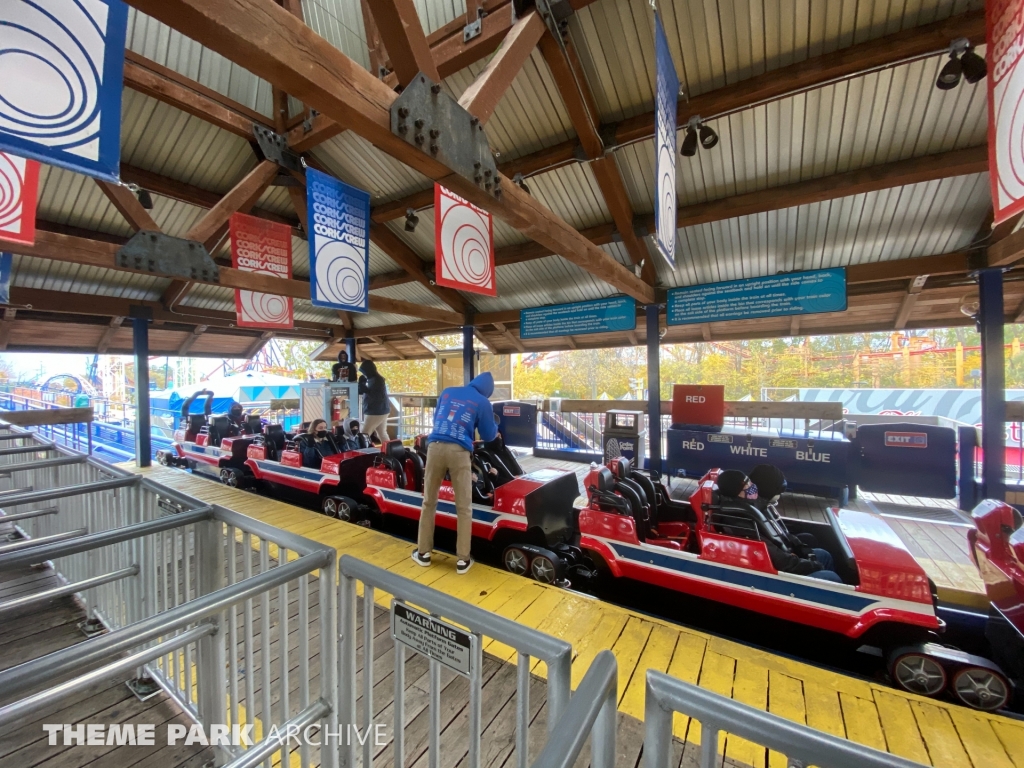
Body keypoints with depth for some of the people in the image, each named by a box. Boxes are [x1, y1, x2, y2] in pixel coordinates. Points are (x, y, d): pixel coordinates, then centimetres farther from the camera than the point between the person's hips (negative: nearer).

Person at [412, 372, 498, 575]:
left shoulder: (447, 392, 21)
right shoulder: (483, 402, 9)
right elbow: (488, 435, 14)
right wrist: (495, 426, 33)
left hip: (435, 446, 3)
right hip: (459, 451, -3)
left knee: (429, 502, 16)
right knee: (464, 508, 8)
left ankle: (423, 552, 25)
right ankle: (463, 560, 13)